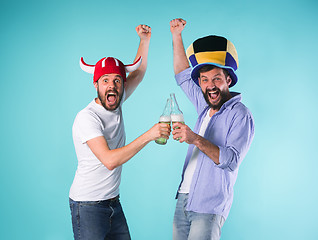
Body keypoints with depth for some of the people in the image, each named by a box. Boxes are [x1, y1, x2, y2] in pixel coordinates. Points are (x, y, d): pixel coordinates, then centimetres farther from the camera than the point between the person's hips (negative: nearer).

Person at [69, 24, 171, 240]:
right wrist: (148, 135, -34)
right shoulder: (87, 117, -20)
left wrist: (145, 39, 2)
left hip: (113, 202, 7)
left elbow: (139, 73, 15)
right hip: (88, 205, -7)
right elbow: (109, 160, -30)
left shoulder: (115, 103, 3)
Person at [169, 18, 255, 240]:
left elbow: (231, 160, -20)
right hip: (184, 198, 7)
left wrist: (197, 139, -32)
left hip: (209, 206, -7)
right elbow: (183, 76, 25)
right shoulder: (205, 106, 12)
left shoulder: (240, 115, -10)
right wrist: (177, 35, 19)